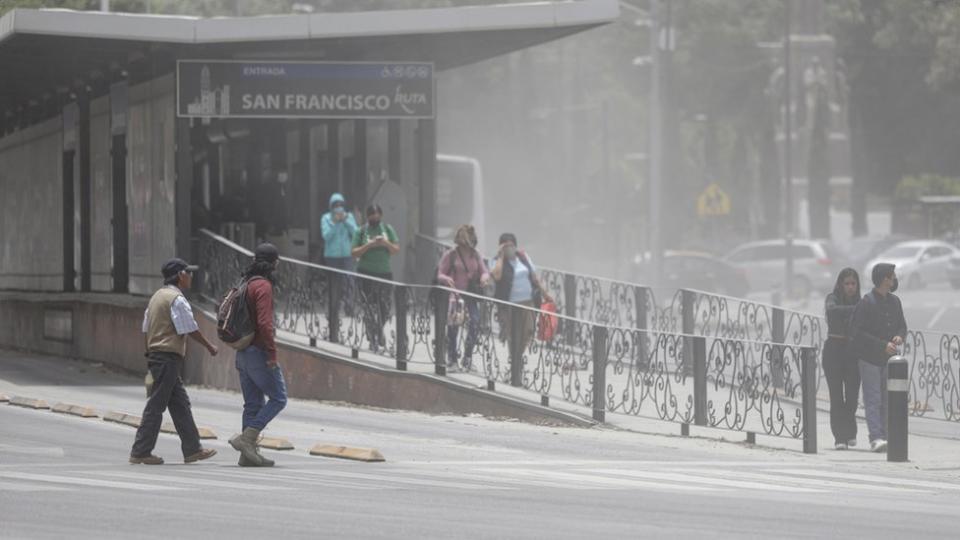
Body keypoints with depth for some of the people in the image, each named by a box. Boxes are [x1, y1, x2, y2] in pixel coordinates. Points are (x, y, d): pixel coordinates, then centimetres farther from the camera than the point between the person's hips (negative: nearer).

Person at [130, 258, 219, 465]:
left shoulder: (157, 297, 16)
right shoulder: (177, 299, -13)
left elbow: (147, 329, 18)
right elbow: (191, 329, -12)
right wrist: (209, 347, 1)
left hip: (155, 353, 10)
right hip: (169, 357, -10)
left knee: (180, 404, 12)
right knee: (156, 405, -6)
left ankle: (192, 449, 15)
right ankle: (140, 452, -5)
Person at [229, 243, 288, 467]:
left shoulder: (245, 284, 13)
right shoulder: (263, 286, -15)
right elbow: (264, 323, -23)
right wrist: (272, 353, -20)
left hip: (243, 353, 9)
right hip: (258, 351, -9)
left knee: (253, 403, 10)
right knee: (278, 398, -2)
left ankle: (248, 453, 8)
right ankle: (247, 438, -11)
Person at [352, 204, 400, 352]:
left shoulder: (388, 230, 8)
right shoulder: (362, 232, 1)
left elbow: (397, 250, 5)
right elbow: (354, 253, -3)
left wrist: (386, 243, -13)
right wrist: (369, 245, -16)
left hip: (385, 272, 2)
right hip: (366, 273, -2)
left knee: (385, 307, 6)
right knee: (369, 307, -4)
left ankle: (379, 330, 33)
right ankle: (373, 340, 0)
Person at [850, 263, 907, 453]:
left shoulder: (894, 301, 9)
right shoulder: (866, 302, -11)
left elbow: (902, 325, 17)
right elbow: (856, 332, -15)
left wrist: (899, 336, -8)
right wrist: (882, 345, -20)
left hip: (888, 358, 6)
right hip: (869, 358, -6)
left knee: (887, 400, 6)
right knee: (873, 399, -10)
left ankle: (883, 436, 11)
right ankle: (876, 438, -17)